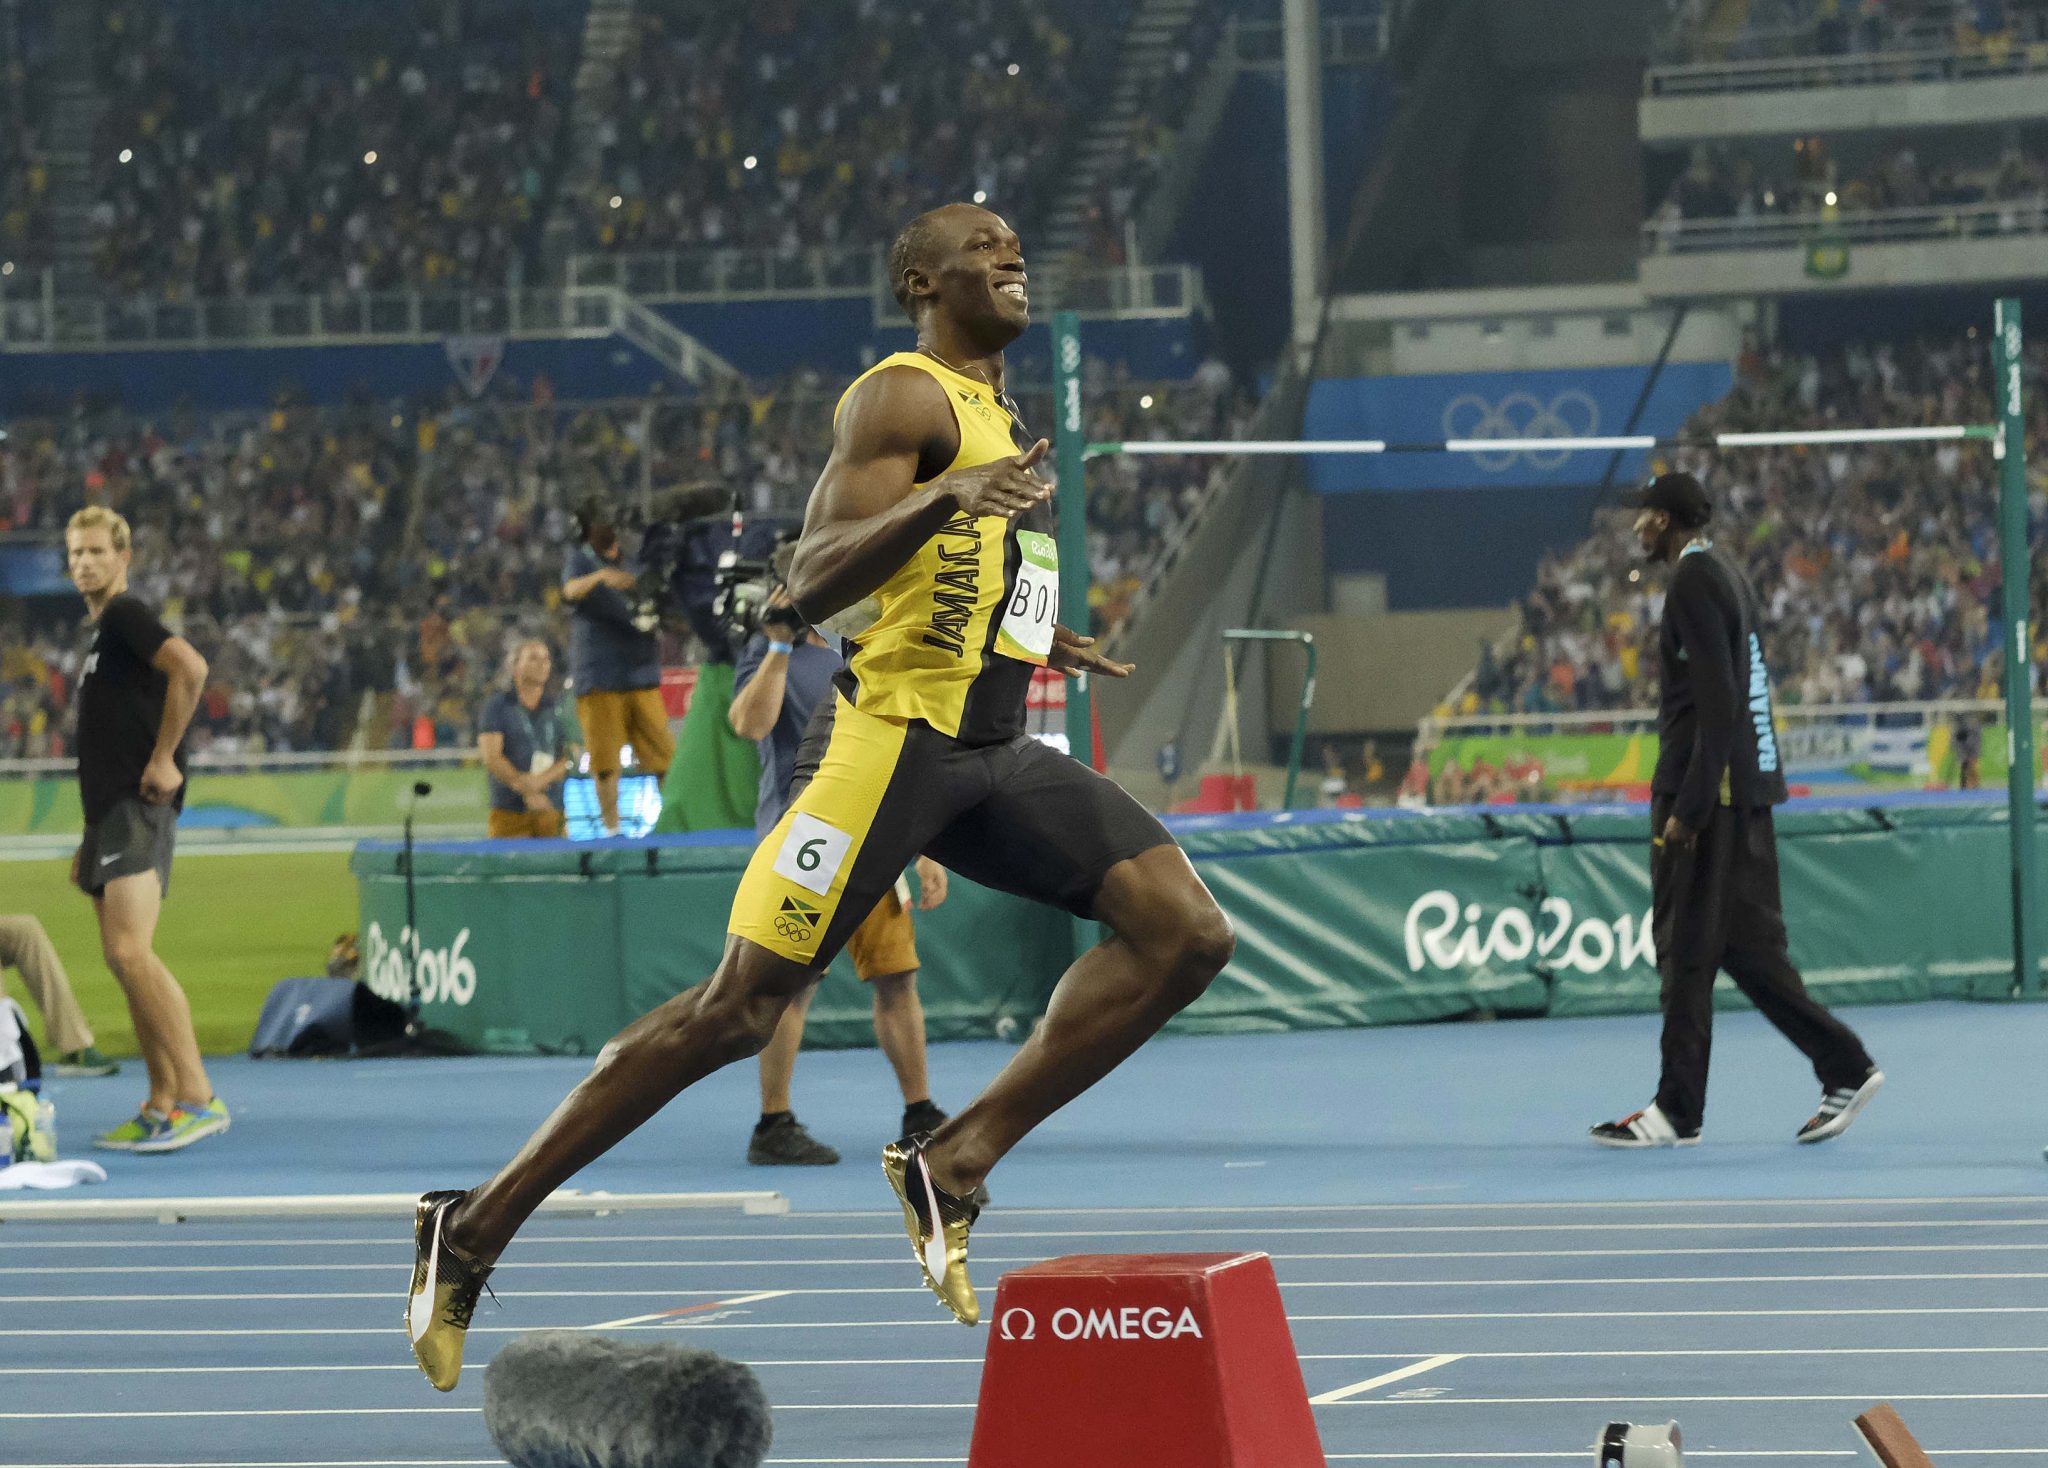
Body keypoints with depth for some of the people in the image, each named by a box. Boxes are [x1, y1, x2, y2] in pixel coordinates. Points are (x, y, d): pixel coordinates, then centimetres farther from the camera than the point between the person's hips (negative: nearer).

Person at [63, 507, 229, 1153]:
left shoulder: (126, 616, -7)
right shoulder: (100, 631, 23)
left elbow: (190, 667, -24)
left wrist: (164, 759, -20)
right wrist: (92, 838, 27)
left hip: (139, 808, -10)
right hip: (111, 810, 10)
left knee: (130, 950, -20)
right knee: (124, 957, 8)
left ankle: (197, 1097, -23)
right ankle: (161, 1108, 10)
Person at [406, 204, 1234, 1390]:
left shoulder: (997, 412, 21)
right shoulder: (904, 400, -8)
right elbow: (817, 585, -20)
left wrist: (1035, 640, 36)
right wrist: (943, 498, -33)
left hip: (999, 755, 8)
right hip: (895, 740, -8)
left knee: (1190, 932, -9)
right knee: (740, 1009, -10)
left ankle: (955, 1165, -5)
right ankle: (478, 1228, -1)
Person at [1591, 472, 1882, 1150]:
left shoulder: (1695, 582, -12)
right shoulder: (1727, 573, 17)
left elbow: (1717, 703, -20)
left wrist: (1687, 808, -21)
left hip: (1705, 788, -10)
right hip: (1746, 787, 10)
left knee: (1686, 950, -3)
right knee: (1747, 946, 11)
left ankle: (1677, 1113, 1)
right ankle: (1844, 1067, 7)